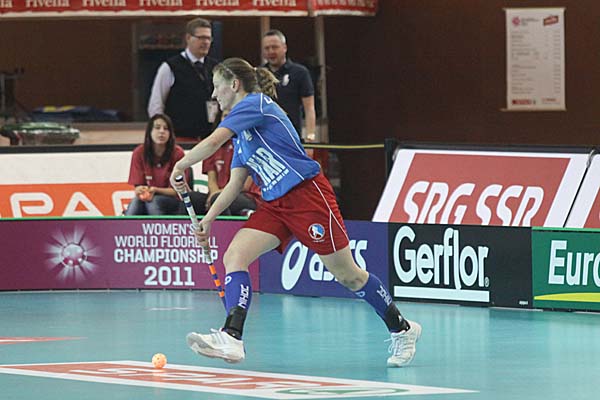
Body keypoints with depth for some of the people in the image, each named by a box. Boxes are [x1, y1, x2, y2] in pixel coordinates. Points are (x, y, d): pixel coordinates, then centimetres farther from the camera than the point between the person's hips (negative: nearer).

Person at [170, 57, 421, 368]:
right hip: (275, 204, 9)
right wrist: (209, 219, 11)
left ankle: (402, 329, 17)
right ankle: (231, 339, -24)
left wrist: (179, 167, -6)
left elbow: (213, 142, -19)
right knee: (234, 256, -13)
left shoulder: (255, 104, -9)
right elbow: (236, 183, 20)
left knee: (347, 275, -1)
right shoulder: (240, 132, 19)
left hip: (307, 194, -9)